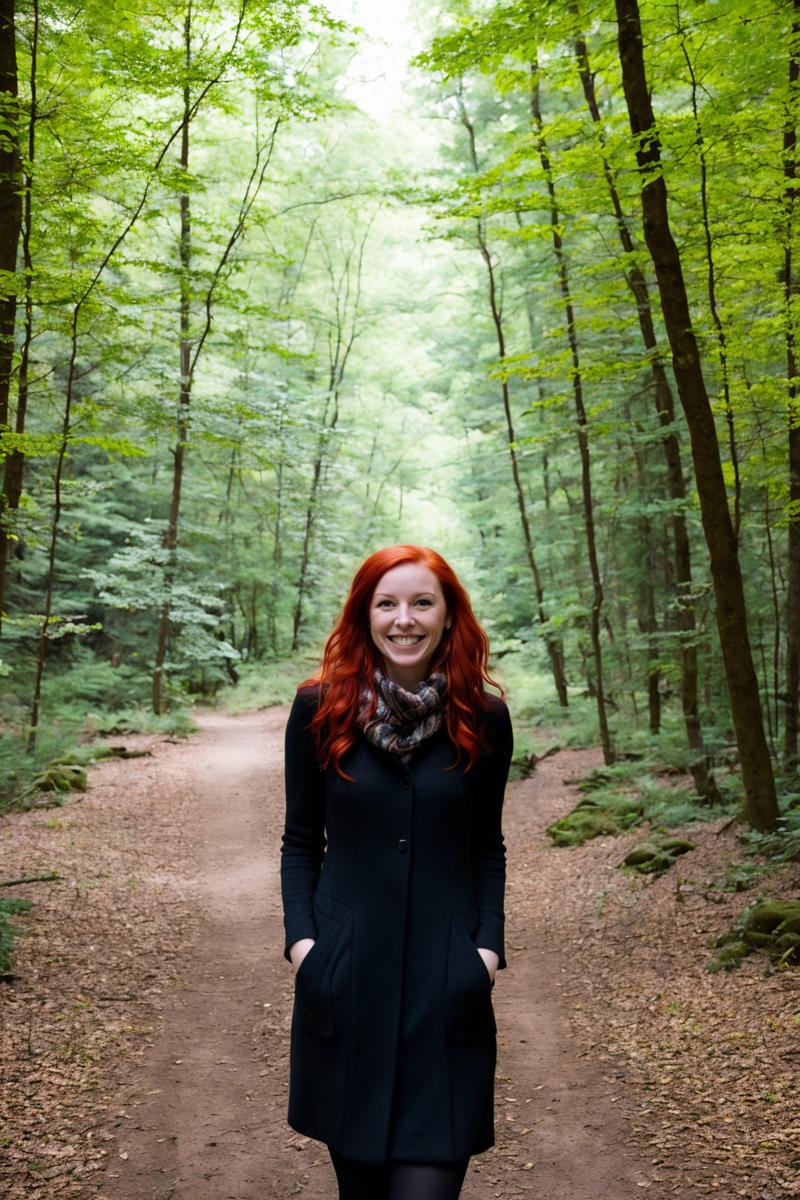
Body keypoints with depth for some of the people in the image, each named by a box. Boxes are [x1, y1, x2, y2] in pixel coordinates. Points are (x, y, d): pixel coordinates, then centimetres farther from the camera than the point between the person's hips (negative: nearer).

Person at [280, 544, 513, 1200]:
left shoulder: (484, 716, -1)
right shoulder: (320, 707, -2)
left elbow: (487, 848, 9)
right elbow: (300, 842, 6)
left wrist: (488, 947, -1)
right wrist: (301, 939, -5)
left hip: (447, 982, 0)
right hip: (345, 975, 1)